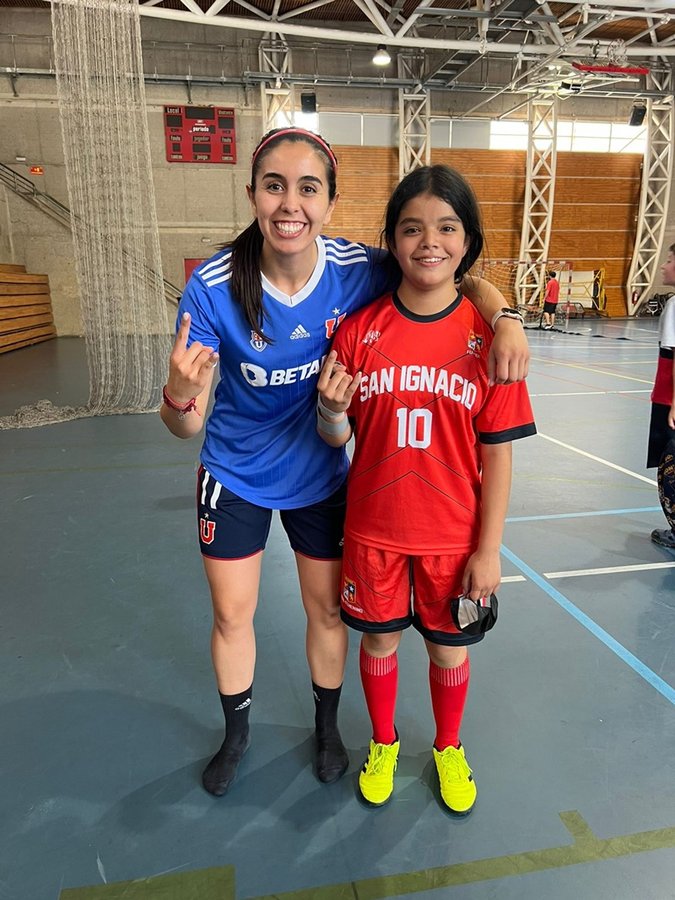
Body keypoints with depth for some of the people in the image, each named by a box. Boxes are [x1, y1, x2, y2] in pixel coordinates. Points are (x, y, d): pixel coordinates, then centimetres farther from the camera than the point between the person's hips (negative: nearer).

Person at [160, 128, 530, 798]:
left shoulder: (360, 271, -20)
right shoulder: (212, 288, -23)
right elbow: (186, 427, -21)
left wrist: (503, 316, -24)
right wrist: (180, 394, -44)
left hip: (320, 477, 1)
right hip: (236, 477, 0)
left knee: (328, 610, 16)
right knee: (231, 616, 14)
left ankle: (327, 727, 46)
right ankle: (236, 734, 45)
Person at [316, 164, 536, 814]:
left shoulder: (487, 335, -10)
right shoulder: (358, 330, -8)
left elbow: (497, 454, -6)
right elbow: (337, 438, -1)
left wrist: (489, 549, -6)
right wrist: (332, 408, -24)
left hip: (455, 535, 0)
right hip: (373, 529, 1)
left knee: (449, 645, 18)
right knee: (379, 638, 18)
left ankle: (448, 748, 48)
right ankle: (383, 744, 48)